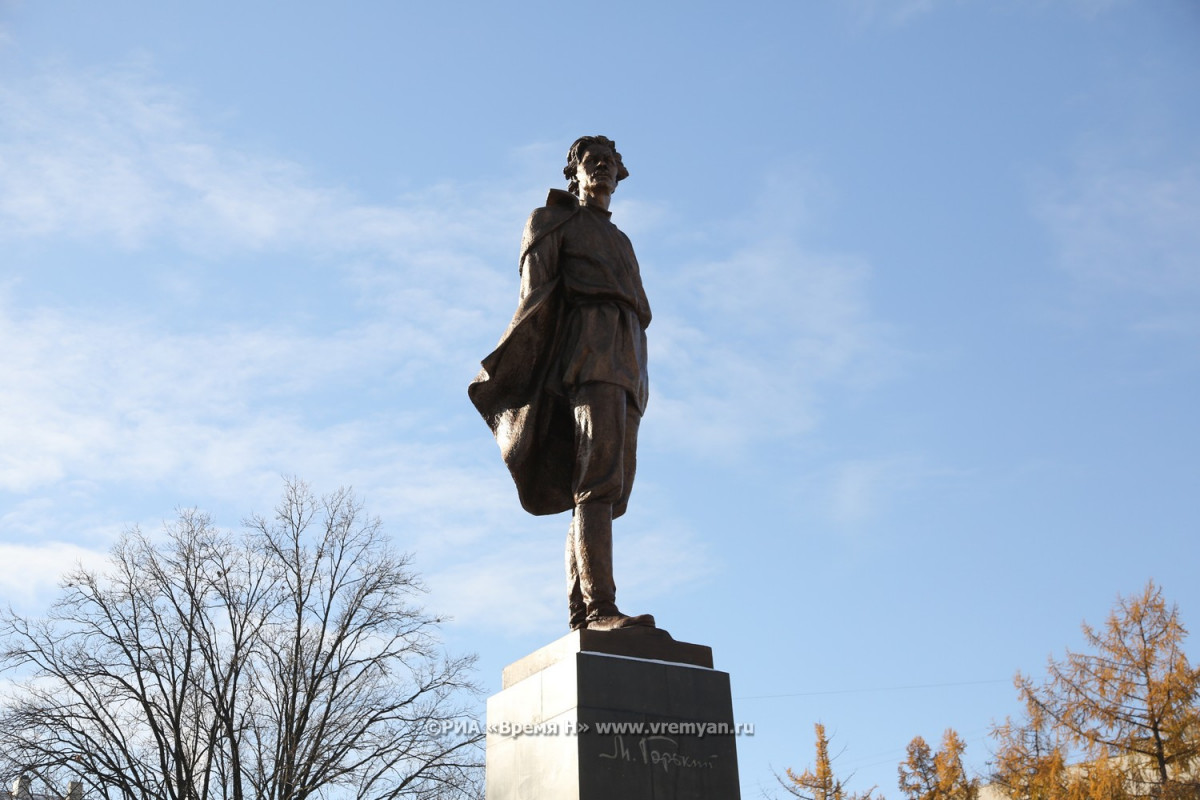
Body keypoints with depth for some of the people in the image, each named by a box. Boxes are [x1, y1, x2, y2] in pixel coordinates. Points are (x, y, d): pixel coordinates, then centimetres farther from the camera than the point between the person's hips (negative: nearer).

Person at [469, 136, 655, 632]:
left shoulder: (620, 241, 34)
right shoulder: (555, 223, 15)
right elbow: (536, 293, 0)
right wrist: (509, 368, -12)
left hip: (625, 364, 7)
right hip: (588, 350, -7)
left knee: (605, 486, -3)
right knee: (599, 477, -22)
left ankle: (579, 614, -7)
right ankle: (600, 607, -32)